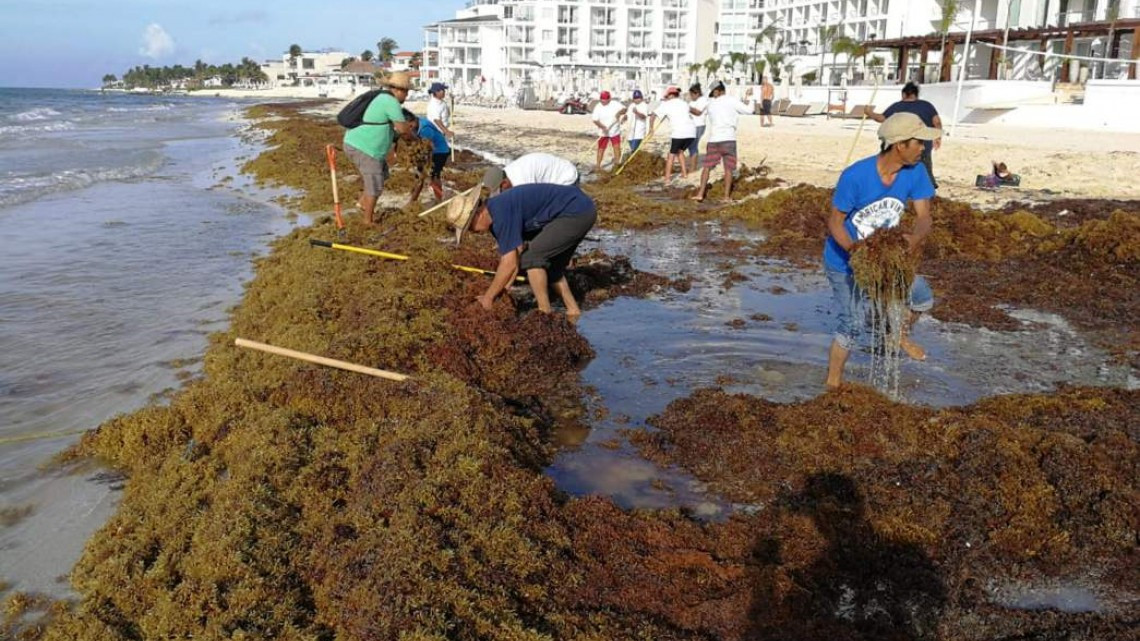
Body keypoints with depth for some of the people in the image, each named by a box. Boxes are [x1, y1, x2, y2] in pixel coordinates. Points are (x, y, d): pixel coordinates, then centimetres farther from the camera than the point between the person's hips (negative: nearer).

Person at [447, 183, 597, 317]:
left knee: (531, 258, -10)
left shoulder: (502, 213, -22)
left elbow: (509, 264, -21)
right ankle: (573, 311, 22)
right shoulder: (494, 216, 8)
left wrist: (488, 297, -11)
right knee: (547, 262, 20)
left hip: (577, 211, -10)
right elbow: (507, 258, 13)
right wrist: (499, 293, 7)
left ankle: (545, 314, -3)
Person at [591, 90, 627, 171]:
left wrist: (619, 112, -33)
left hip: (615, 131, 0)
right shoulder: (598, 107, -6)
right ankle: (598, 165, 11)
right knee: (601, 149, 2)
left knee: (617, 147, -3)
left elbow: (624, 109, -10)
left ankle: (617, 163, 8)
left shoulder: (615, 104, -6)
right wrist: (602, 127, -27)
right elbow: (595, 120, -11)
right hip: (603, 133, 0)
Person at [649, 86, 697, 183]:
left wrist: (651, 127, 22)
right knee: (680, 151, 26)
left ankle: (667, 178, 5)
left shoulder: (666, 104, 9)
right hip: (691, 131, 5)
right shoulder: (684, 103, 21)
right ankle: (684, 173, 26)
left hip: (679, 132, -5)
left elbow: (653, 116, 9)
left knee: (672, 154, 9)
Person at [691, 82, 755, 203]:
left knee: (707, 167, 11)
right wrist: (748, 97, 17)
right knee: (728, 169, 3)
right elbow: (749, 110, -1)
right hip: (728, 139, -3)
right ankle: (726, 196, 1)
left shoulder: (711, 103, 7)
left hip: (713, 139, 3)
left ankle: (700, 193, 6)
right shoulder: (731, 101, -3)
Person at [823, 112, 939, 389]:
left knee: (923, 298, 7)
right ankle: (833, 384, 18)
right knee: (848, 327, -2)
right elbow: (835, 222, -22)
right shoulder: (855, 176, -29)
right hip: (844, 260, -5)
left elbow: (924, 216, -16)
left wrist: (915, 238, -39)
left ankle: (900, 334, 38)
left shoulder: (915, 172, -15)